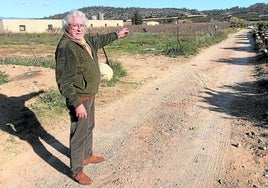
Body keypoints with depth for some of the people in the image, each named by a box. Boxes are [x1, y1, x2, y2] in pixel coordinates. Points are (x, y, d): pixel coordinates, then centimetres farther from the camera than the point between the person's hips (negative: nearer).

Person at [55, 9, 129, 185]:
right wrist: (77, 104, -28)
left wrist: (117, 35, 35)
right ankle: (77, 171, 21)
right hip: (79, 98, -9)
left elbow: (99, 40, 26)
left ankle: (87, 156, 46)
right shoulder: (66, 47, -25)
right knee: (79, 134, 3)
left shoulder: (86, 39, 2)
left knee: (89, 126, 24)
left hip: (90, 95, 10)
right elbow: (64, 81, -27)